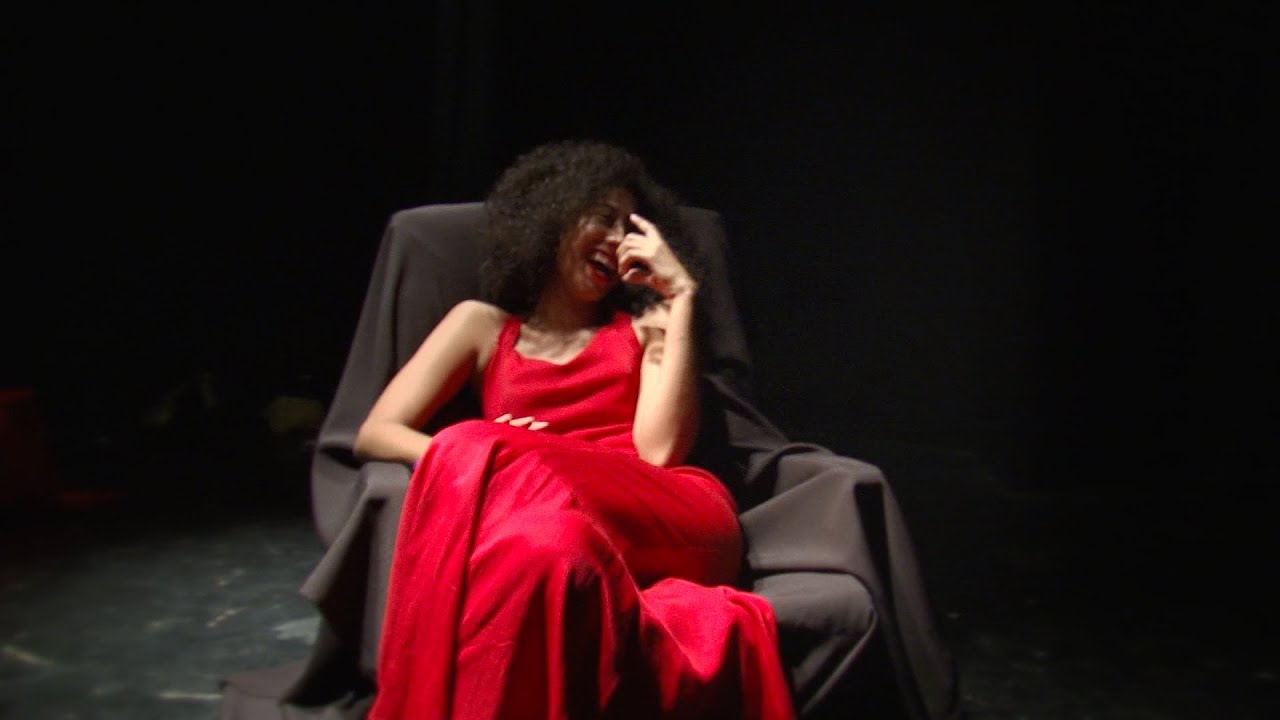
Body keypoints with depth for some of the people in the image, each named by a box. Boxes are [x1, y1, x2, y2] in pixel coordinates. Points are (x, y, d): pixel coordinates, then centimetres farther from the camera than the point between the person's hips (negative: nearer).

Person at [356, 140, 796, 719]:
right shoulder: (483, 324, 22)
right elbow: (375, 434, 9)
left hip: (662, 521, 0)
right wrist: (464, 459, -13)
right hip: (549, 526, 1)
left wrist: (682, 296, 4)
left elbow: (658, 448, 1)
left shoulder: (647, 324, 21)